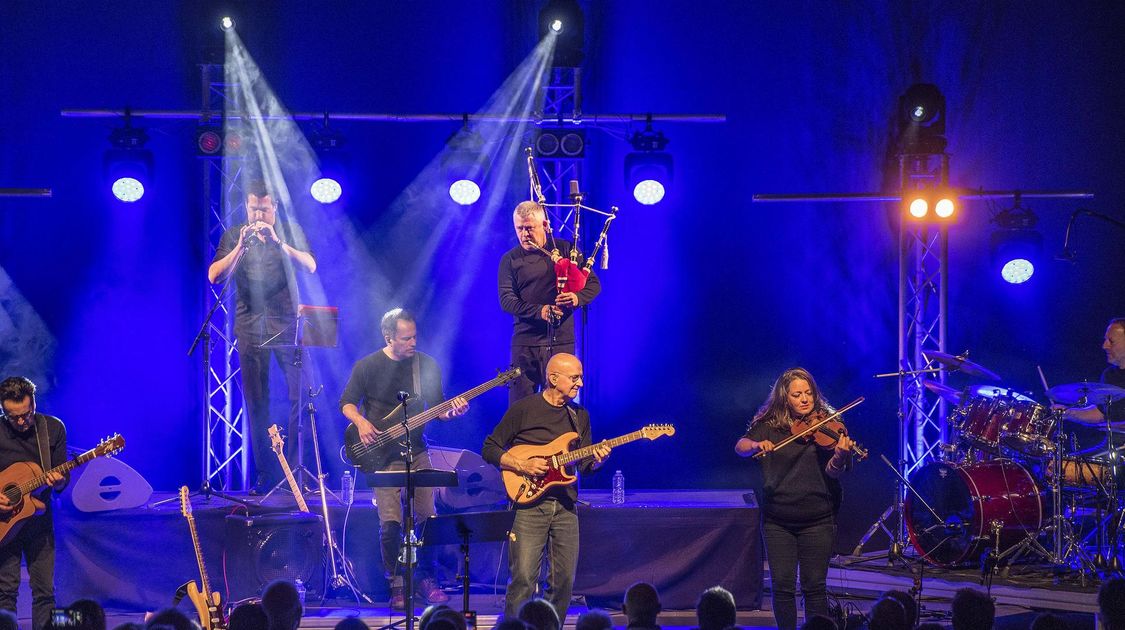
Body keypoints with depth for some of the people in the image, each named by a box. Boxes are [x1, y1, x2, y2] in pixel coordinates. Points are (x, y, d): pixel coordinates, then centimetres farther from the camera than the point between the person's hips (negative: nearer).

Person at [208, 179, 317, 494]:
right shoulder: (234, 236, 8)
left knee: (300, 395, -9)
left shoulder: (290, 231, 7)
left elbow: (310, 267, -8)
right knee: (256, 403, 0)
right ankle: (265, 476, 4)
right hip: (250, 327, 1)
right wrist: (241, 247, -17)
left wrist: (277, 242, -19)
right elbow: (214, 276, -3)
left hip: (287, 324, -1)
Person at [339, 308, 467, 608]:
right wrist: (361, 422, -18)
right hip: (383, 456, -2)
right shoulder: (367, 367, -4)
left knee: (427, 517, -1)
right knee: (390, 523, -9)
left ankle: (427, 580, 15)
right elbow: (347, 403, 2)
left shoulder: (426, 365, 4)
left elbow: (437, 408, 9)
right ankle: (397, 586, 4)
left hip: (416, 452, 3)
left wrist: (453, 411, -12)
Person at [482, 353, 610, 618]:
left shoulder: (580, 416, 14)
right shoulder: (523, 409, -1)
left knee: (564, 582, 3)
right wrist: (521, 465, -13)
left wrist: (596, 460, -7)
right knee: (523, 579, -12)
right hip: (529, 503, -5)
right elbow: (489, 449, 1)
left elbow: (584, 466, 16)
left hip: (565, 506, 5)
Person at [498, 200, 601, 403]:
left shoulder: (565, 250, 6)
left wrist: (577, 297, -16)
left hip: (561, 340, 0)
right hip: (525, 341, 0)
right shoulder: (510, 260, 5)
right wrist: (539, 311, -21)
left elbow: (593, 284, 7)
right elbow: (506, 300, -5)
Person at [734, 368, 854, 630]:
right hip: (778, 519, 1)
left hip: (817, 519, -1)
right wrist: (756, 445, -24)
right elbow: (740, 447, -2)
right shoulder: (769, 425, 4)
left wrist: (839, 457, -34)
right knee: (782, 585, 0)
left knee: (814, 586, 1)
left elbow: (832, 471, -11)